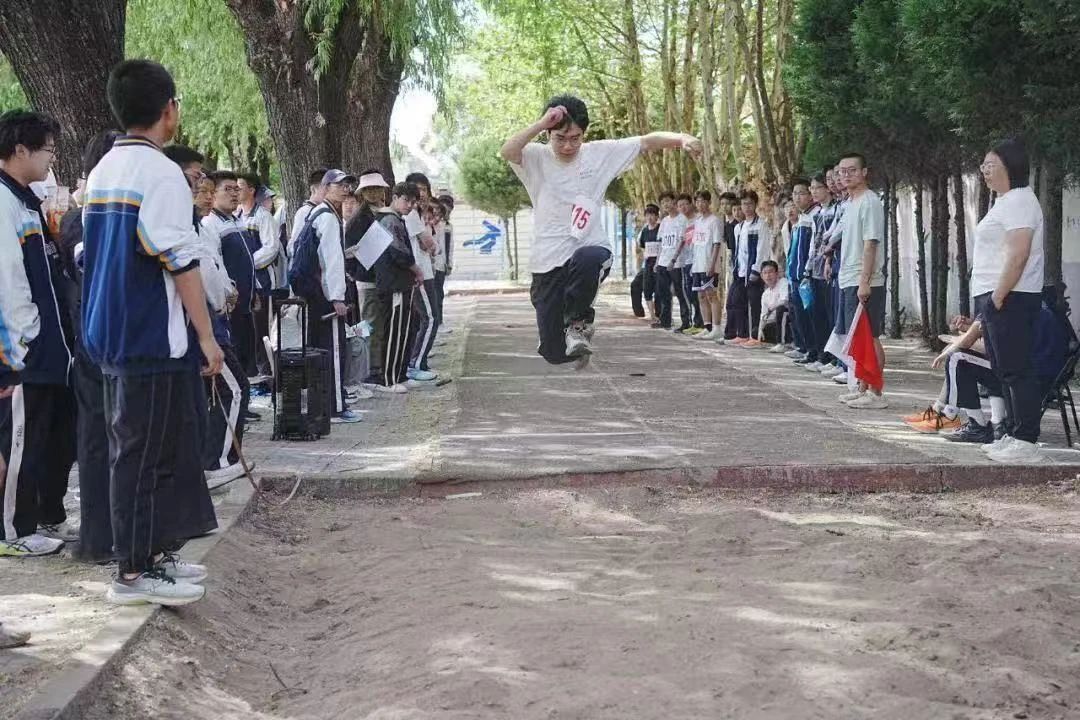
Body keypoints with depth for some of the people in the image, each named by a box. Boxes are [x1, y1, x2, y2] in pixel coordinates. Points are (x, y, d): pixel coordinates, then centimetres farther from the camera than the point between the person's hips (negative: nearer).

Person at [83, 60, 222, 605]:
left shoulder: (102, 171, 13)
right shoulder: (161, 173, -14)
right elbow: (182, 262, -17)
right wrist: (207, 335, -12)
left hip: (110, 333, 9)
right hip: (152, 337, -9)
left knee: (132, 451, 15)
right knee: (145, 454, -4)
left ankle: (146, 554, 23)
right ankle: (134, 572, 1)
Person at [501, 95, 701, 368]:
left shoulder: (601, 153, 3)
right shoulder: (538, 158, -1)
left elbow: (648, 141, 0)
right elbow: (508, 152, -22)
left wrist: (682, 138, -17)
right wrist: (542, 122, -23)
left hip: (590, 249, 0)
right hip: (548, 263, 0)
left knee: (588, 259, -41)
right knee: (554, 352, -1)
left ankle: (577, 323, -13)